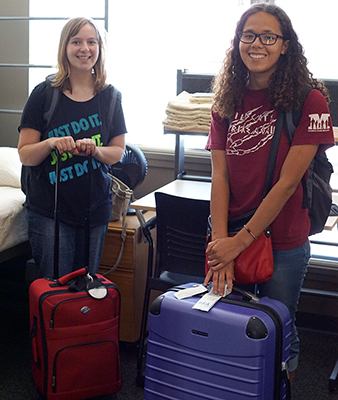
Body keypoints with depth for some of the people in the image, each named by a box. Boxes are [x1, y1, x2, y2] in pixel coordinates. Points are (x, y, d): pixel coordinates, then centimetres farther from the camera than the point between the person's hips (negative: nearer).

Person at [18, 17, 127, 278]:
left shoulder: (110, 96, 4)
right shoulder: (45, 94, -4)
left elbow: (118, 151, 7)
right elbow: (25, 154, -4)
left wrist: (95, 150, -13)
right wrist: (51, 143, -23)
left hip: (95, 208, 3)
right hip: (49, 209, -2)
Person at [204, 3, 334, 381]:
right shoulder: (227, 102, 3)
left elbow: (287, 182, -15)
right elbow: (220, 175, -3)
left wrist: (241, 241, -15)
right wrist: (221, 242, -13)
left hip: (283, 242, -4)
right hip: (231, 240, 4)